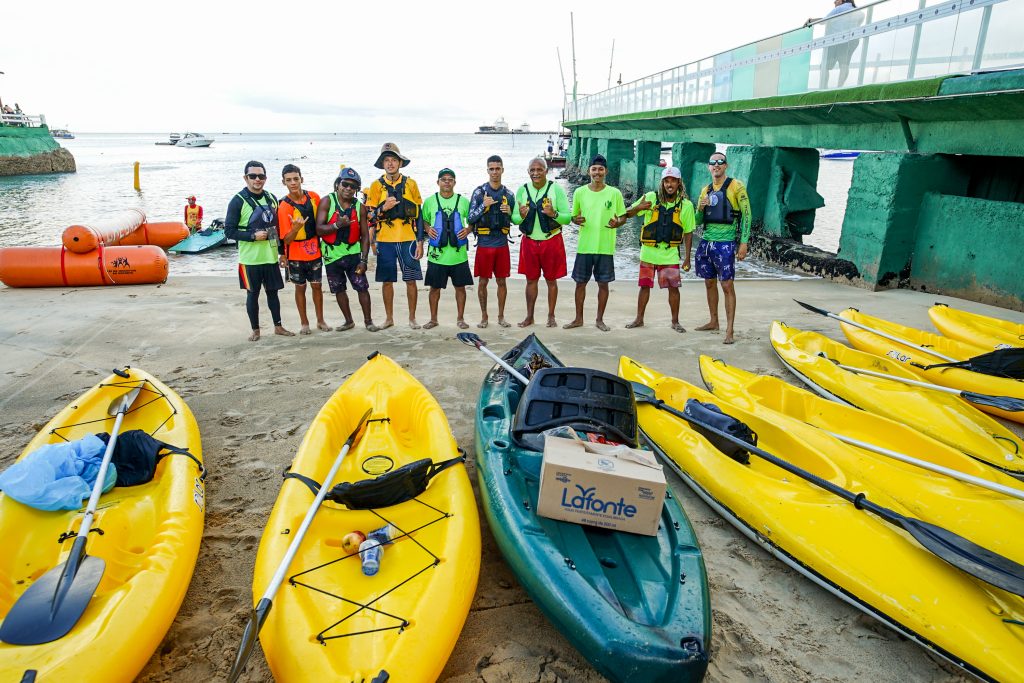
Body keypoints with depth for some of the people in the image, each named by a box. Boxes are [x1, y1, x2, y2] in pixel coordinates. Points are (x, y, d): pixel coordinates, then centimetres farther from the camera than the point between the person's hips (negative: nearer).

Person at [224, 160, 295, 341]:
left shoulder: (272, 199, 7)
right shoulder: (238, 201, -9)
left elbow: (278, 225, 16)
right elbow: (229, 231, -9)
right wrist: (253, 236, -20)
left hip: (271, 257, 4)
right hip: (250, 259, -4)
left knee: (273, 291, 13)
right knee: (252, 293, 6)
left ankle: (278, 326, 25)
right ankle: (255, 330, 19)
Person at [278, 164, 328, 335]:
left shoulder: (314, 197, -6)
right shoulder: (284, 206, -17)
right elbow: (286, 239, -18)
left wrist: (322, 243, 8)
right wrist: (297, 227, -37)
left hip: (315, 251, 3)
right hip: (296, 255, -3)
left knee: (317, 286, 11)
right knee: (300, 287, 9)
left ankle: (320, 321, 24)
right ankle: (304, 323, 21)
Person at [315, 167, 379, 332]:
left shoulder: (360, 207, -2)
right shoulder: (327, 202, -7)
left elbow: (365, 236, 0)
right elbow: (319, 229, -13)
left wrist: (363, 260, -7)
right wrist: (337, 225, -30)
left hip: (353, 253, 0)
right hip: (332, 255, 0)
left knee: (362, 287, -3)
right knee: (339, 289, 11)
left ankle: (368, 321, 12)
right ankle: (349, 321, 25)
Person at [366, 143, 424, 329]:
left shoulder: (410, 184, 5)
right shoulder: (377, 185, 5)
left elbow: (418, 215, 6)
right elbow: (370, 215, 5)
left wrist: (420, 241, 0)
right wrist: (383, 208, -16)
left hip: (408, 239, 0)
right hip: (385, 240, 1)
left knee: (411, 279, 0)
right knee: (387, 280, 5)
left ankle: (412, 318, 12)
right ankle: (389, 318, 18)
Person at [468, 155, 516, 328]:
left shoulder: (508, 194, 6)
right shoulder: (479, 192, -2)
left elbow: (513, 221, 13)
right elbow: (471, 218, -4)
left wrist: (509, 213, -9)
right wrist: (483, 206, -18)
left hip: (502, 244, 2)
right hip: (484, 244, -2)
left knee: (501, 281, 7)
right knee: (483, 281, 4)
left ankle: (501, 316, 18)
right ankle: (483, 316, 16)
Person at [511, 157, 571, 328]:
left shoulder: (556, 189, -7)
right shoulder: (522, 190, 2)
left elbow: (568, 217, -9)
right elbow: (514, 218, 2)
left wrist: (554, 214, -28)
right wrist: (521, 216, -21)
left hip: (552, 241, -2)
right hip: (529, 241, 2)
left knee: (551, 280, 8)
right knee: (531, 280, 10)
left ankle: (551, 316, 20)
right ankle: (529, 316, 21)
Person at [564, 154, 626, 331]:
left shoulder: (614, 193, -1)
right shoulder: (580, 192, 2)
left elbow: (623, 216, 6)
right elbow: (573, 216, 10)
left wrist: (617, 223, -17)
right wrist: (576, 220, -13)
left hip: (605, 247, -1)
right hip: (584, 246, 1)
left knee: (603, 283, 6)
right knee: (580, 282, 7)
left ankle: (600, 319, 20)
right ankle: (578, 318, 21)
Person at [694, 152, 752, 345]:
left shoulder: (736, 186, -3)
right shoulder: (705, 190, 14)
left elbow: (746, 215, -5)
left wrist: (744, 243, -13)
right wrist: (700, 208, -5)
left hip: (725, 243, -6)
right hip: (706, 241, 6)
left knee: (727, 286, -7)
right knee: (709, 283, 13)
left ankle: (729, 331, -5)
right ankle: (713, 322, 27)